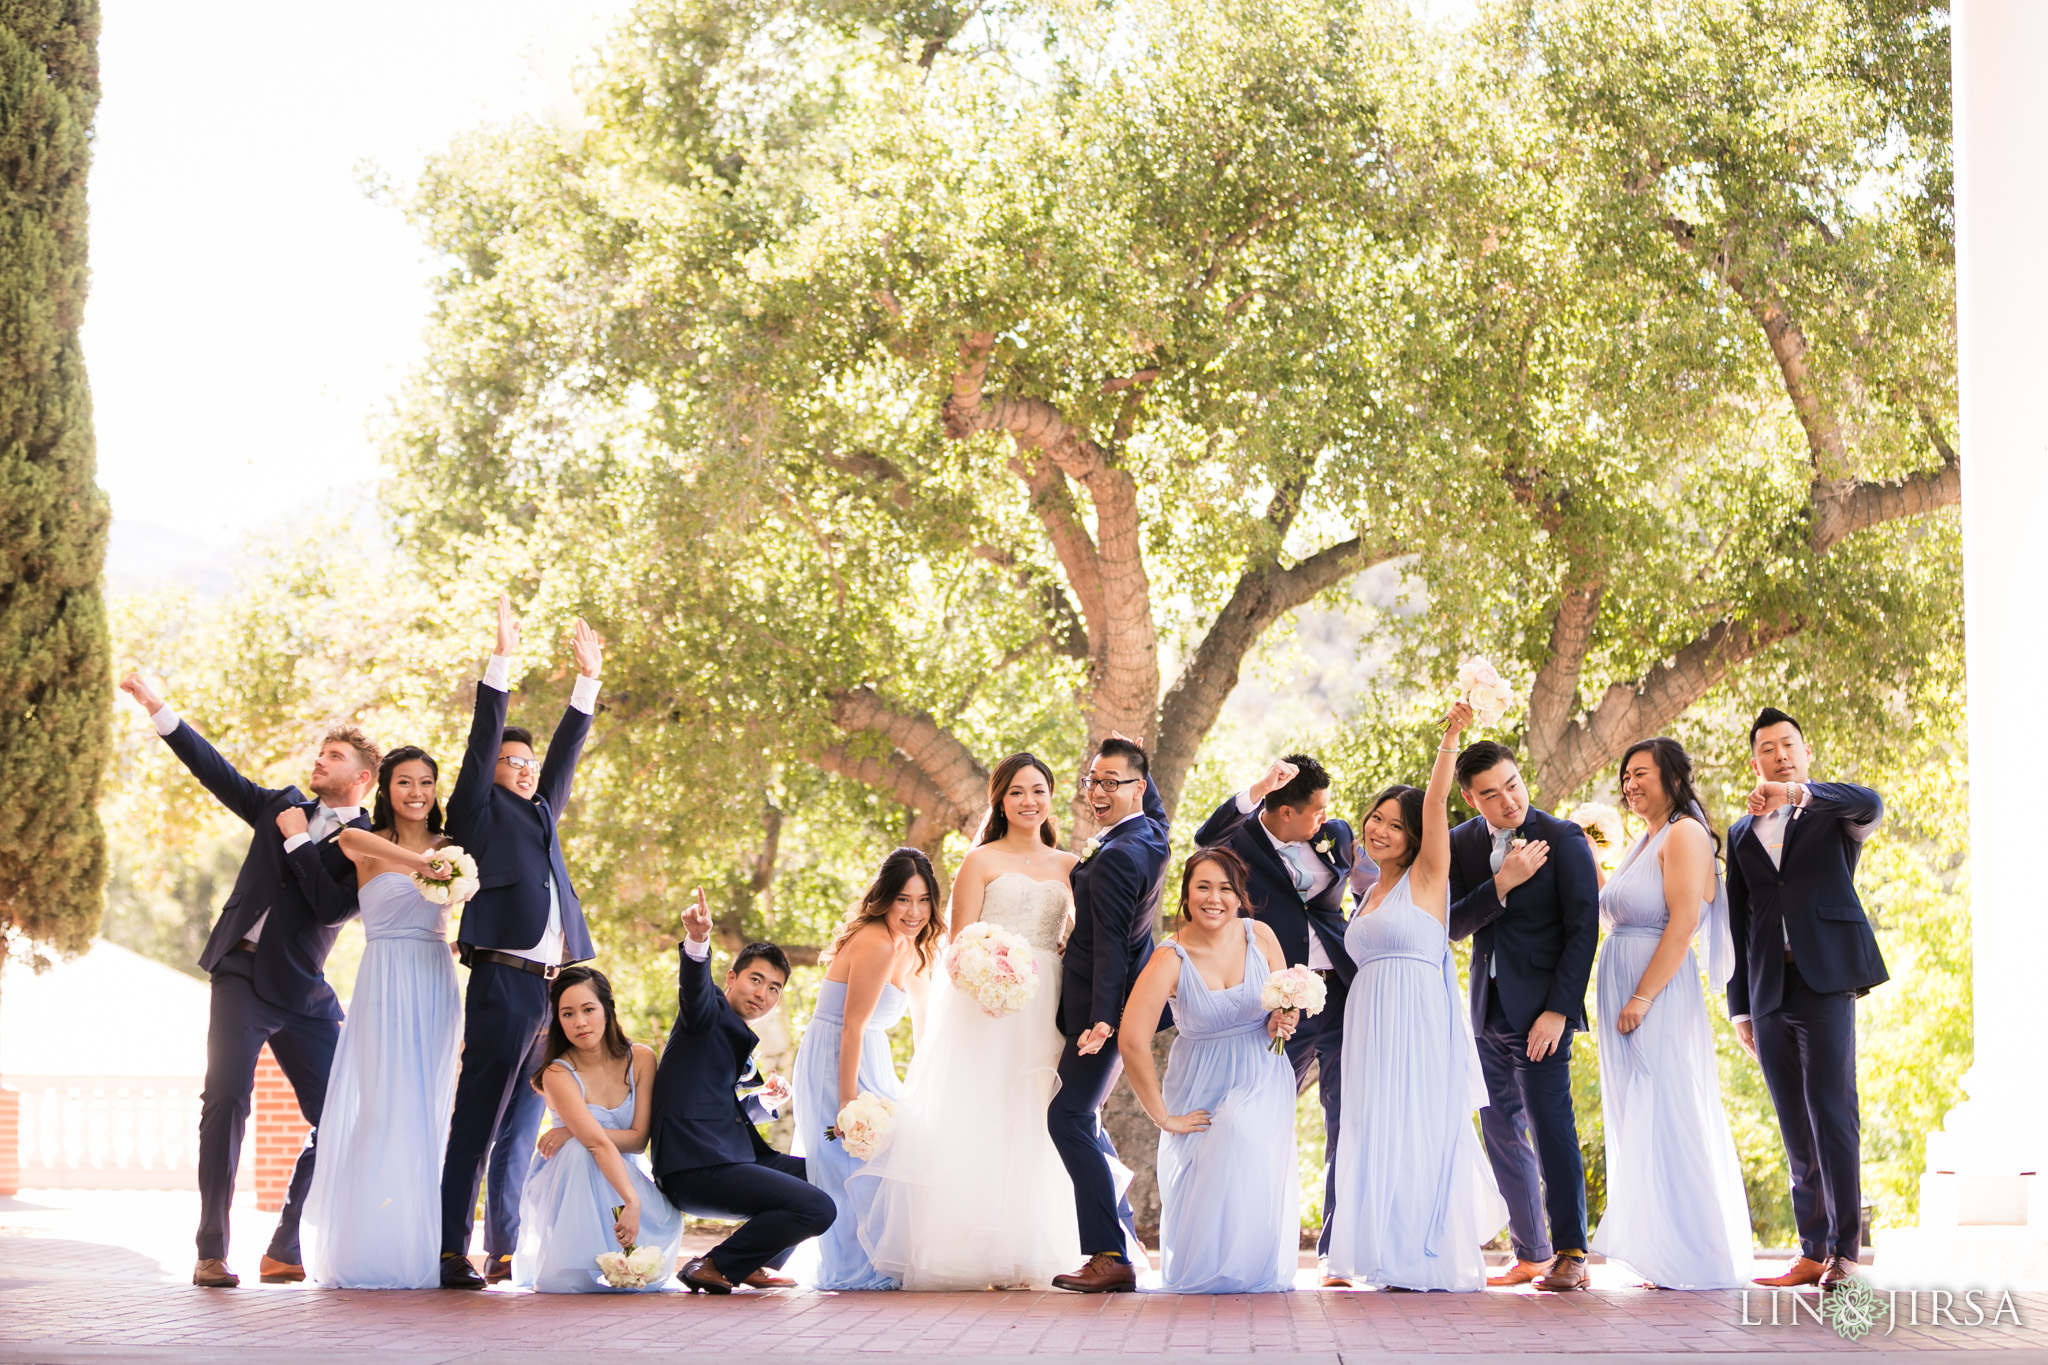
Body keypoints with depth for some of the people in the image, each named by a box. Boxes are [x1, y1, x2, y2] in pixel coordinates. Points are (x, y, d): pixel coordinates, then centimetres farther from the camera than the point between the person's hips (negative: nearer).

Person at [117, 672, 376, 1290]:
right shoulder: (284, 805, 15)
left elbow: (332, 905, -13)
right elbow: (218, 772, 17)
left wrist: (298, 840, -9)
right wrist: (158, 709, 14)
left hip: (303, 994, -1)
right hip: (242, 977, 1)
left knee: (339, 1118, -5)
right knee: (225, 1102, -13)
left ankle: (285, 1251, 6)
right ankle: (211, 1254, -13)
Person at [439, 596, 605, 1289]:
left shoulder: (541, 815, 24)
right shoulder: (480, 812, 6)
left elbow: (565, 755, 28)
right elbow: (482, 742, -3)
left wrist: (588, 681, 25)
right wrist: (501, 660, -8)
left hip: (550, 988, 7)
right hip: (502, 983, -7)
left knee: (524, 1128, 7)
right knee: (477, 1122, -10)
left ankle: (509, 1253, 10)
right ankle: (452, 1252, -12)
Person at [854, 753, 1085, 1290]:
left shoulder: (1068, 866, 16)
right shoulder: (981, 861, 4)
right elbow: (960, 942, -1)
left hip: (1046, 1006, 4)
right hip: (986, 1001, -4)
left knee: (1033, 1124, 1)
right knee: (981, 1120, -8)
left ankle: (1028, 1255, 3)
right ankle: (977, 1255, -9)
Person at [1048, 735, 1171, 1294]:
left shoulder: (1117, 857, -19)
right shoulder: (1152, 830, 9)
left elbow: (1111, 944, -25)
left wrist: (1102, 1020, -29)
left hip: (1099, 1003, -11)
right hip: (1120, 1000, 11)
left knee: (1069, 1117, -14)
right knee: (1083, 1116, 19)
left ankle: (1111, 1257, -20)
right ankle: (1126, 1238, 22)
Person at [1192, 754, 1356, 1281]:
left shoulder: (1336, 837, 8)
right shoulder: (1240, 842, -4)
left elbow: (1374, 892, 23)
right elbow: (1207, 839, -27)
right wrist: (1258, 788, -36)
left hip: (1342, 994, 3)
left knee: (1350, 1126, 1)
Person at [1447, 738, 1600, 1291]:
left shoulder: (1563, 839, -6)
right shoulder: (1462, 843, 7)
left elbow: (1583, 929, -8)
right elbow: (1454, 925, -1)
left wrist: (1558, 1010, -14)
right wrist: (1501, 885, -18)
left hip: (1540, 1010, -6)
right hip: (1488, 1012, 6)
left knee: (1551, 1124, -14)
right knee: (1502, 1133, 8)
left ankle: (1571, 1255, -14)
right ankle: (1531, 1253, 17)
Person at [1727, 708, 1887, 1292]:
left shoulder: (1833, 812, 9)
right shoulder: (1742, 833, 20)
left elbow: (1870, 805, -17)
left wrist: (1798, 792, -30)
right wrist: (1740, 1006, 14)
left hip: (1825, 980, -4)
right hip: (1769, 992, 4)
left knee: (1831, 1112, -13)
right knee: (1796, 1129, 4)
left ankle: (1843, 1250, -12)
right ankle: (1812, 1252, 6)